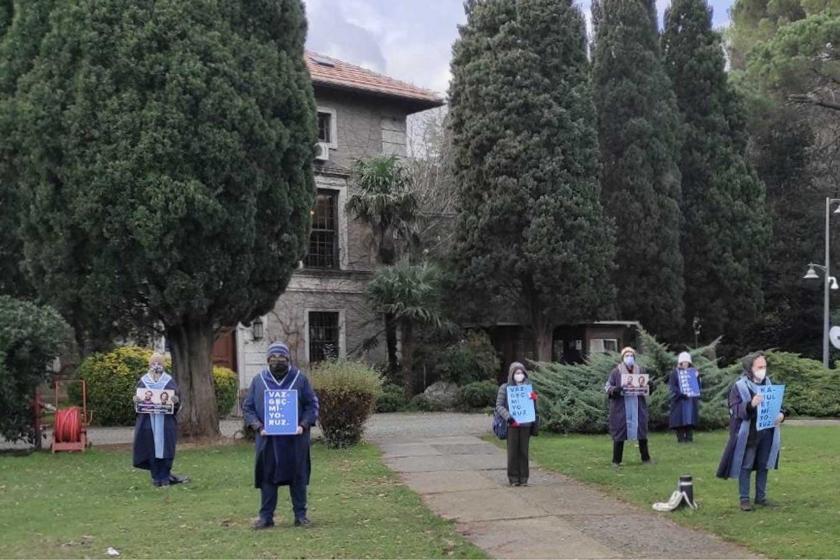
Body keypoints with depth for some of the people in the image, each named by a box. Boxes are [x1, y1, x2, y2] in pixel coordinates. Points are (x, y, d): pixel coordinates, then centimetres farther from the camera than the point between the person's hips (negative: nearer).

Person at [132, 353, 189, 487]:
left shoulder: (169, 381, 9)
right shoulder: (143, 381, 11)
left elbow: (177, 398, 7)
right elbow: (137, 397, 12)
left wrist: (176, 400, -16)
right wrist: (136, 400, -11)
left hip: (165, 421, 0)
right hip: (148, 421, 1)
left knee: (165, 447, -3)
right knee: (151, 449, -1)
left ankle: (164, 477, 5)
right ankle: (156, 477, 7)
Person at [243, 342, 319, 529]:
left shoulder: (300, 378, 1)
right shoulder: (258, 380, 4)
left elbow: (312, 404, 3)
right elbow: (248, 407, 6)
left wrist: (304, 425, -12)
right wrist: (258, 426, -9)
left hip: (295, 439, -1)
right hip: (267, 439, 1)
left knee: (298, 476, 5)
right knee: (267, 477, 4)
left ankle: (300, 514, 14)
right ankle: (266, 516, 11)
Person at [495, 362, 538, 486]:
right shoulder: (505, 388, 0)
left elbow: (534, 408, 14)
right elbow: (499, 406, -3)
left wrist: (534, 399, -7)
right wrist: (508, 417, -16)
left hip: (526, 425, 2)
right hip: (512, 425, -2)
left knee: (524, 452, 5)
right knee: (513, 452, 0)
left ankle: (523, 478, 12)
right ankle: (513, 478, 8)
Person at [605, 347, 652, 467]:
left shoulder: (640, 370, 7)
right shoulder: (616, 372, -1)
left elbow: (648, 388, 14)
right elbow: (607, 387, -2)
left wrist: (650, 386, -9)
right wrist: (615, 389, -23)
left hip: (638, 407, 3)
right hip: (621, 408, -3)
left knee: (642, 433, 6)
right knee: (619, 434, 0)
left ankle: (645, 458, 17)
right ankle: (616, 461, 7)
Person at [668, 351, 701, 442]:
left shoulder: (693, 372, 11)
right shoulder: (675, 373, 2)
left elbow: (698, 385, 13)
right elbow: (672, 386, -7)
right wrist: (681, 394, -19)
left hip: (691, 400, 3)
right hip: (679, 400, -3)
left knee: (690, 418, 1)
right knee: (680, 419, -4)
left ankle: (689, 437, 5)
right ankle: (680, 438, -1)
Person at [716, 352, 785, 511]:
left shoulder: (768, 383, 6)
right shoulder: (739, 386, -11)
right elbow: (735, 410, -17)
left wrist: (780, 414, -8)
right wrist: (750, 405, -36)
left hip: (766, 434, 5)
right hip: (748, 434, -5)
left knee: (763, 466, 12)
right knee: (746, 467, 2)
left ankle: (761, 497, 23)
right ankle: (744, 499, 10)